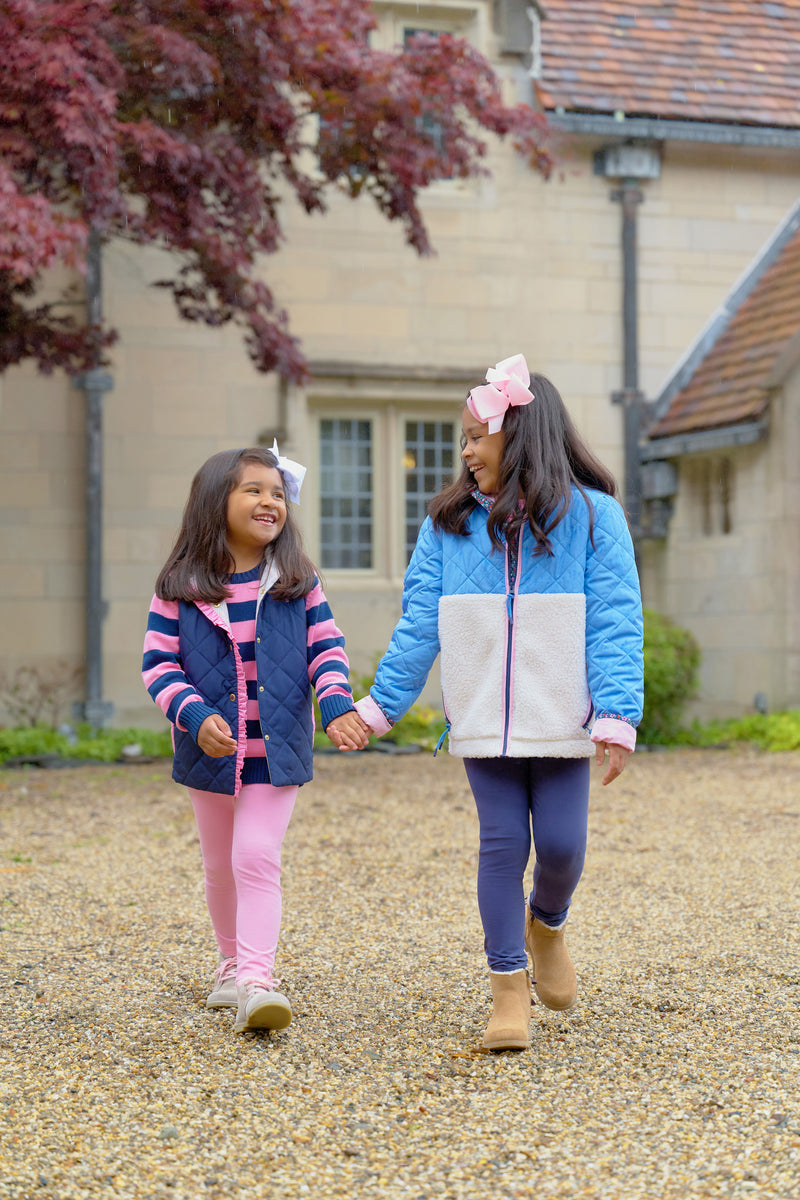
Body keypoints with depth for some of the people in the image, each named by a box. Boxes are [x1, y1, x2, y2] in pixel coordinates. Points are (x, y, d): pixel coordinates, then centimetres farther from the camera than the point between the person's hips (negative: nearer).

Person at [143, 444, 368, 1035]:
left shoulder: (299, 581, 0)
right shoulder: (181, 587, -4)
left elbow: (326, 649, 3)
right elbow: (159, 663, -4)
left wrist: (336, 704, -15)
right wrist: (194, 715, -20)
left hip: (278, 748, -1)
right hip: (210, 748, 1)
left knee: (257, 855, -15)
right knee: (221, 865, 15)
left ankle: (257, 979, -18)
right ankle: (233, 963, 35)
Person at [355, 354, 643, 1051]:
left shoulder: (592, 516, -2)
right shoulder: (449, 524, 6)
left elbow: (614, 626, -8)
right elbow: (419, 627, 5)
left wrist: (617, 718, -17)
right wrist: (378, 706, -2)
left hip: (562, 723, -2)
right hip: (483, 725, 2)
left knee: (562, 846, -2)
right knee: (502, 845, 1)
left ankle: (546, 926, 32)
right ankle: (509, 991, 10)